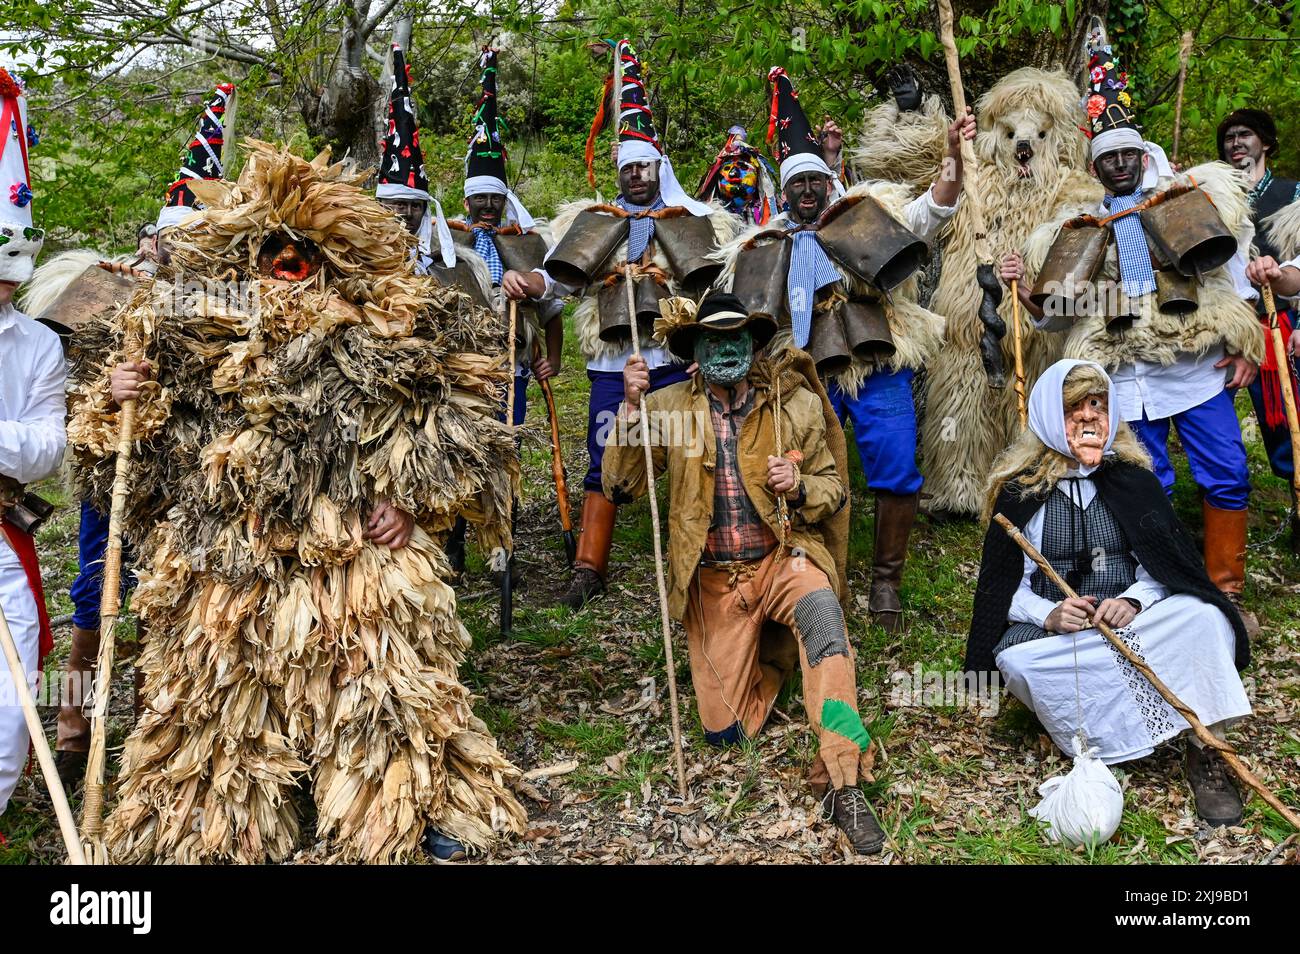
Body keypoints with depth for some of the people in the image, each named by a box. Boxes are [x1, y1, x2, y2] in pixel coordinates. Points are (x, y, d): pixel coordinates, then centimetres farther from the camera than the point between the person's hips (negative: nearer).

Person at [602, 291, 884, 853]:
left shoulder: (794, 405, 1)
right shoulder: (671, 407, 1)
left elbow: (835, 492, 7)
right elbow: (620, 487, -5)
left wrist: (799, 487, -16)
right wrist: (631, 407, -17)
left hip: (783, 556, -1)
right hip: (714, 579, 1)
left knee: (820, 609, -37)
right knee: (725, 730, -4)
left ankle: (841, 785, -29)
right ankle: (766, 654, 29)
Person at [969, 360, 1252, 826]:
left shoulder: (1133, 480, 7)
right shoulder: (1020, 491, 1)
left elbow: (1163, 565, 3)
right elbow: (1008, 588, -1)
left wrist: (1133, 601, -18)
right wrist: (1048, 614, -21)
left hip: (1131, 620, 2)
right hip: (1053, 631, -1)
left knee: (1201, 616, -29)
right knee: (1016, 659, -34)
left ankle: (1205, 752, -16)